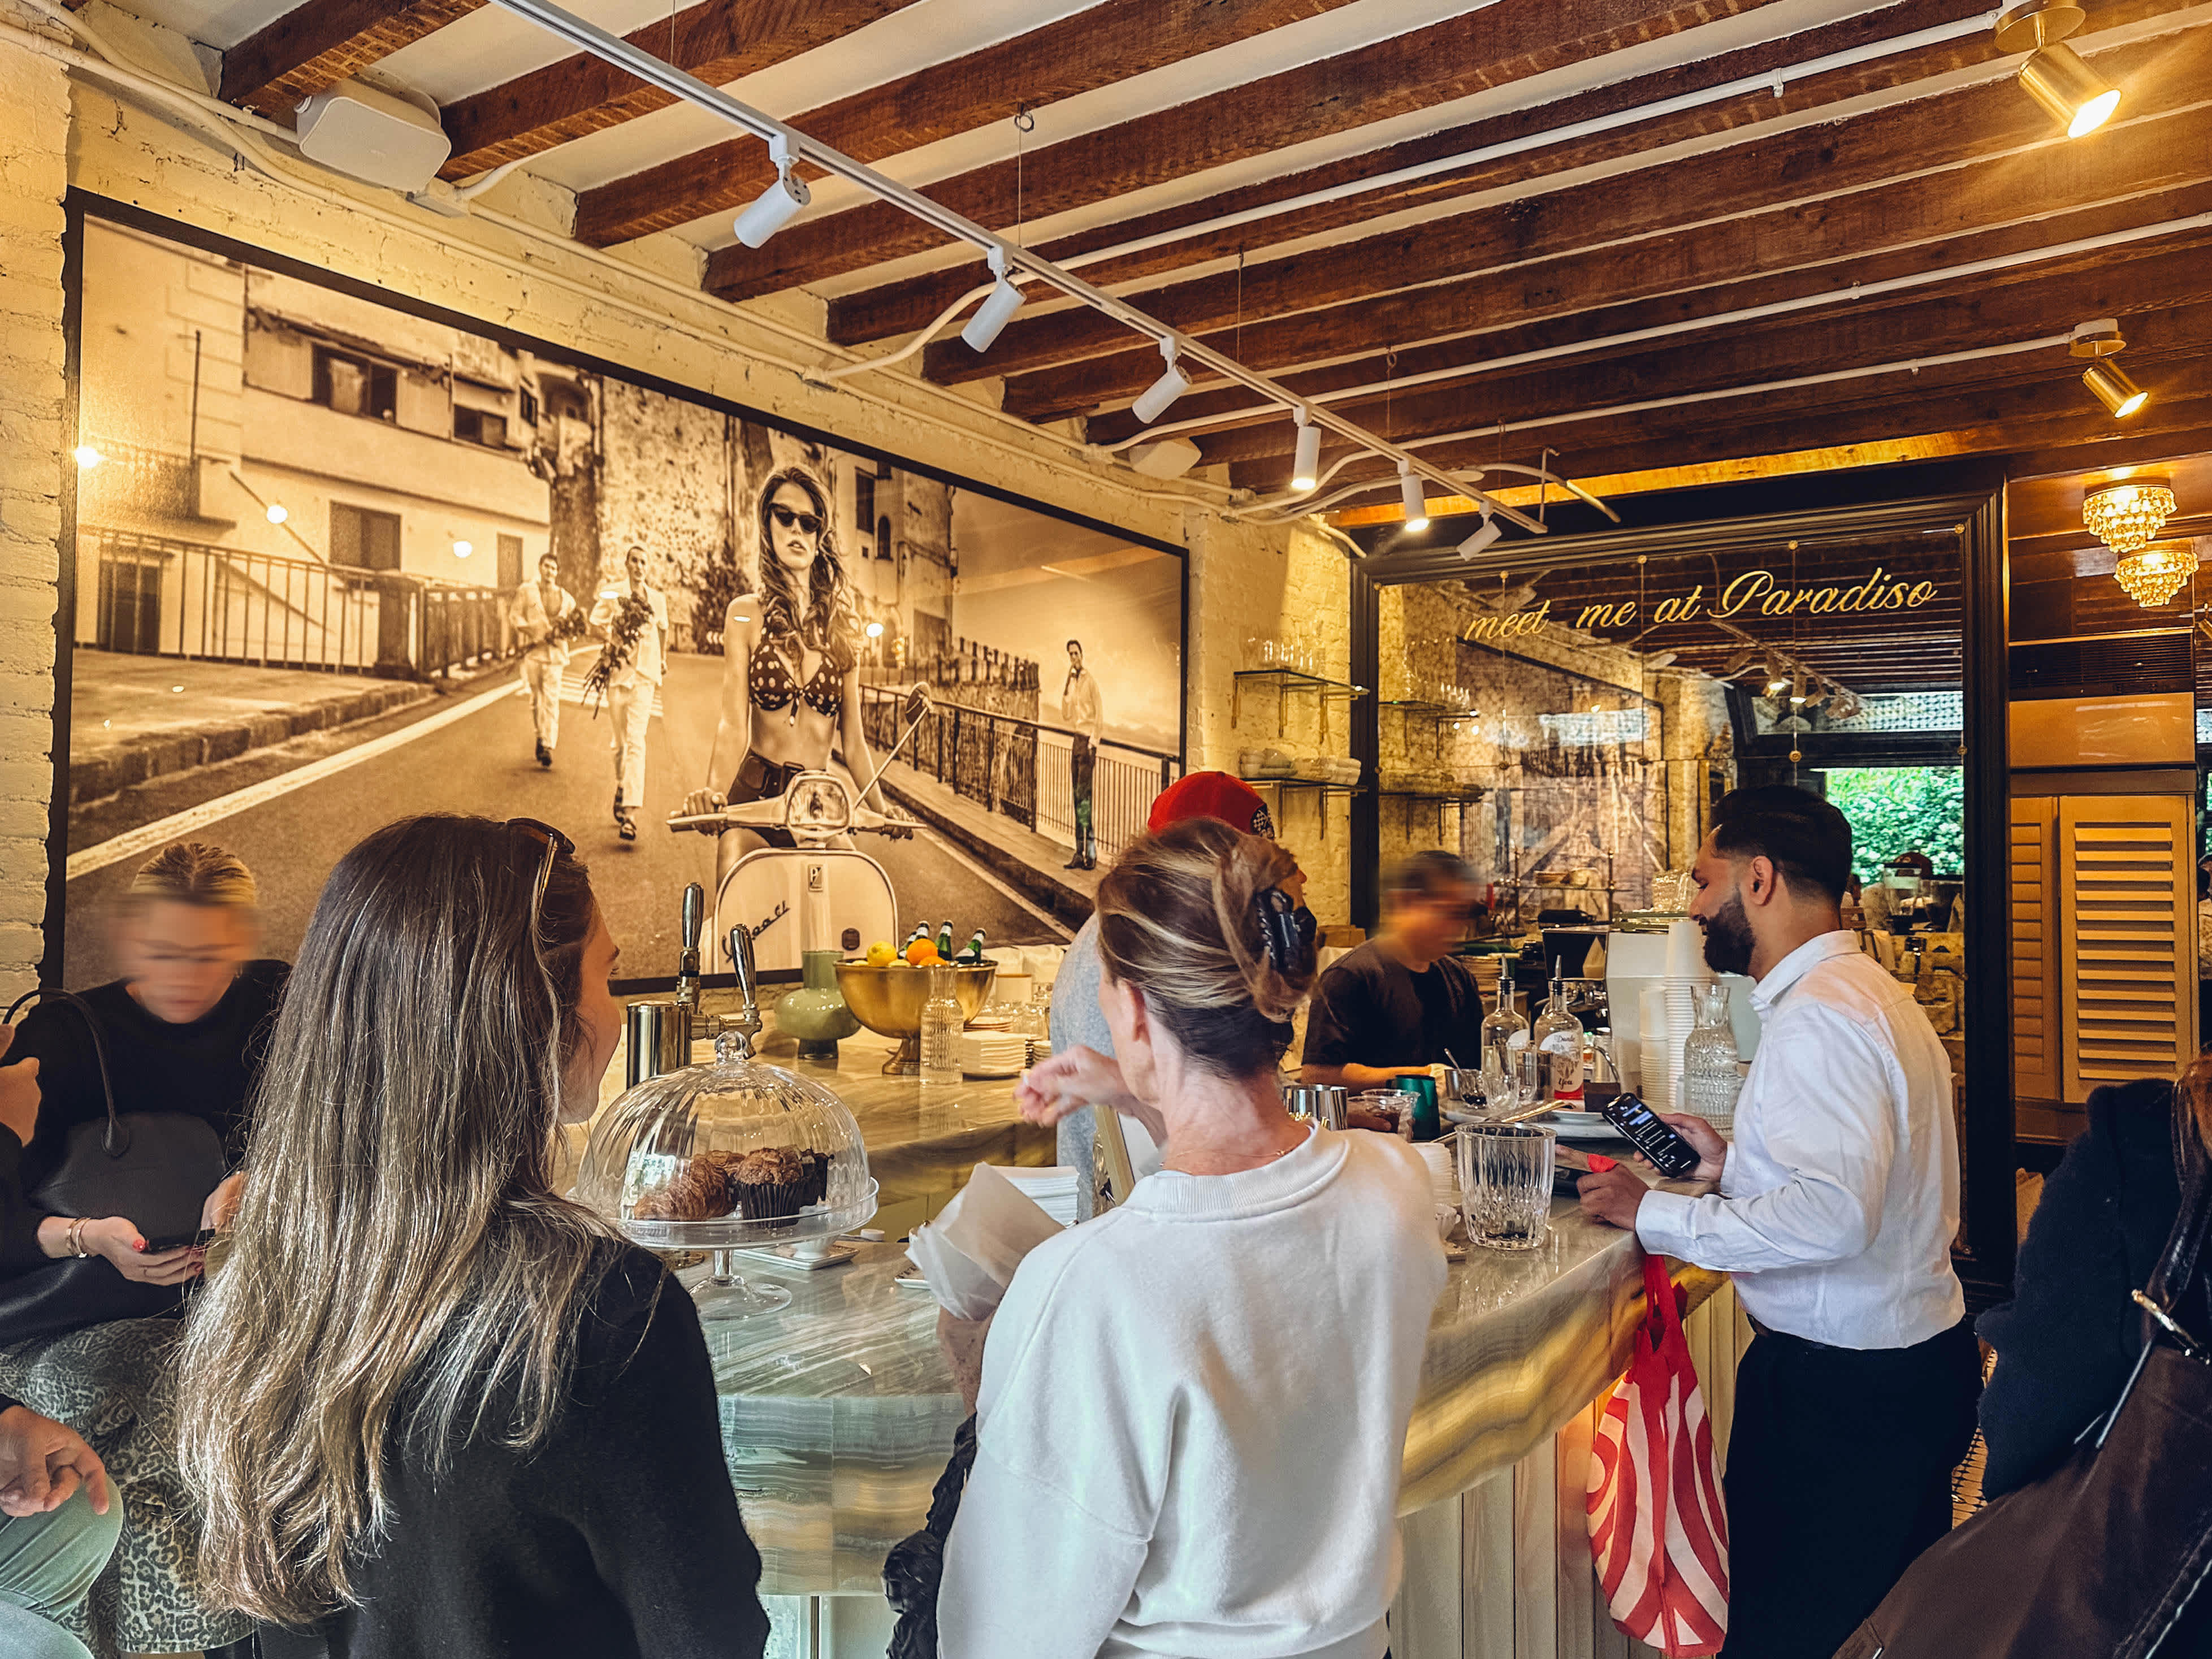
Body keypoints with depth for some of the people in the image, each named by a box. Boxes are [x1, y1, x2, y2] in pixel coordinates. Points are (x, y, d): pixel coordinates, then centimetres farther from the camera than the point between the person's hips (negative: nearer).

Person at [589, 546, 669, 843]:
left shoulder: (657, 598, 6)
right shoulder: (612, 595, 3)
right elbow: (595, 625, 6)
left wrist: (663, 659, 31)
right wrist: (614, 638, -11)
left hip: (645, 675, -1)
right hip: (618, 673, 1)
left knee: (636, 740, -14)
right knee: (620, 741, 7)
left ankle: (630, 812, -22)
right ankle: (621, 787, 35)